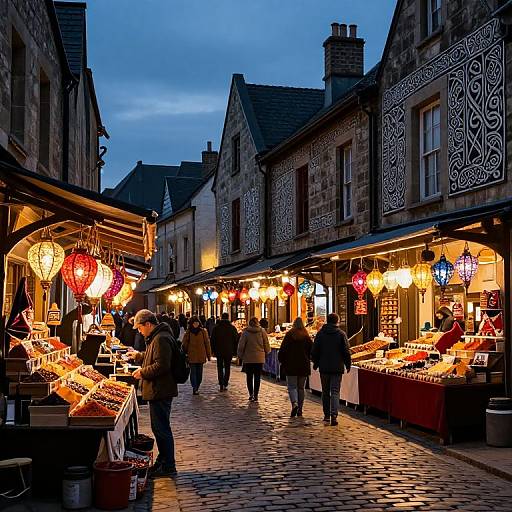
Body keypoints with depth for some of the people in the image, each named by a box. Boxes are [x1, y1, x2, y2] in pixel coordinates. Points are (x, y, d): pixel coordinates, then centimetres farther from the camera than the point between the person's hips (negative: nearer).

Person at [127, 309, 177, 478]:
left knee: (161, 429, -3)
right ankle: (162, 461, 30)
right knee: (158, 428, 19)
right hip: (157, 390, 11)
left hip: (161, 392, -11)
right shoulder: (156, 337, 15)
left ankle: (168, 467, 4)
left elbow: (161, 366, -27)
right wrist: (138, 355, 31)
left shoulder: (161, 339, -20)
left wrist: (142, 372, -17)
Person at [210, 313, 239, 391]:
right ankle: (225, 384, 1)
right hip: (229, 351, 0)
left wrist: (213, 351, 8)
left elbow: (212, 340, 2)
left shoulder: (216, 327, 0)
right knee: (227, 368, 8)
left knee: (220, 368, 8)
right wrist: (235, 351, 8)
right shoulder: (232, 327, -1)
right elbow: (236, 340, 2)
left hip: (219, 351, 0)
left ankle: (221, 385, 0)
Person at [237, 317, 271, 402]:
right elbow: (267, 345, 3)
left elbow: (241, 345, -3)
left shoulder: (246, 332, -5)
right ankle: (255, 395, 4)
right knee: (257, 377, 6)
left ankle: (251, 394, 6)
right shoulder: (262, 331, -3)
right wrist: (266, 352, 22)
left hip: (248, 358, -1)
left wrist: (240, 355, 9)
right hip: (259, 358, 1)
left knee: (249, 377, 10)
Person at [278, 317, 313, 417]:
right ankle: (300, 409, 12)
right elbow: (312, 351, 4)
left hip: (291, 365, -3)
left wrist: (282, 361, 7)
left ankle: (294, 404, -22)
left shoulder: (289, 335, -5)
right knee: (301, 388, 11)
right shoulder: (306, 336, 2)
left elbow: (282, 350, -5)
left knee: (292, 387, 2)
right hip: (304, 366, 3)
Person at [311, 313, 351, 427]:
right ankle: (334, 415, -16)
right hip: (337, 368, -2)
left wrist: (315, 363, 16)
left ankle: (326, 415, 18)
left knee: (325, 392, 14)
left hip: (324, 367, 2)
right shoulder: (341, 334, -4)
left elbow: (314, 351, 4)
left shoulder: (320, 334, 1)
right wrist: (348, 365, 8)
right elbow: (346, 352, -3)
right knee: (335, 392, -2)